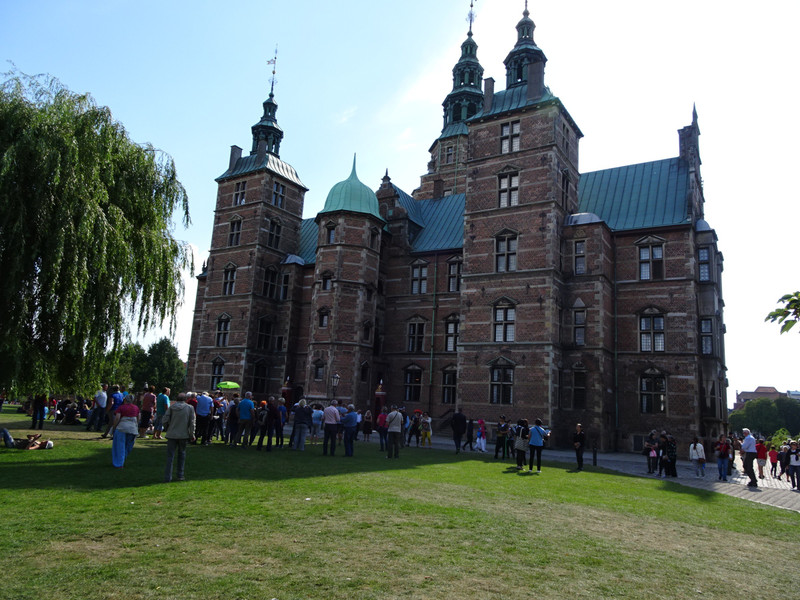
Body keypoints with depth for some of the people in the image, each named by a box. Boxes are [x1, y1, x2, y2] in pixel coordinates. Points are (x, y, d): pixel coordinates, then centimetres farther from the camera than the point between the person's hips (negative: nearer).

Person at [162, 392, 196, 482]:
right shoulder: (190, 408, -2)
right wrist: (192, 434, 5)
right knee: (181, 454, 16)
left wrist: (168, 428, 14)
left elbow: (165, 420, -4)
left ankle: (167, 477, 1)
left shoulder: (171, 407, -2)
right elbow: (192, 423, -3)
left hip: (172, 434, 0)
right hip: (184, 435, 0)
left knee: (170, 456, 4)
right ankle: (180, 475, 20)